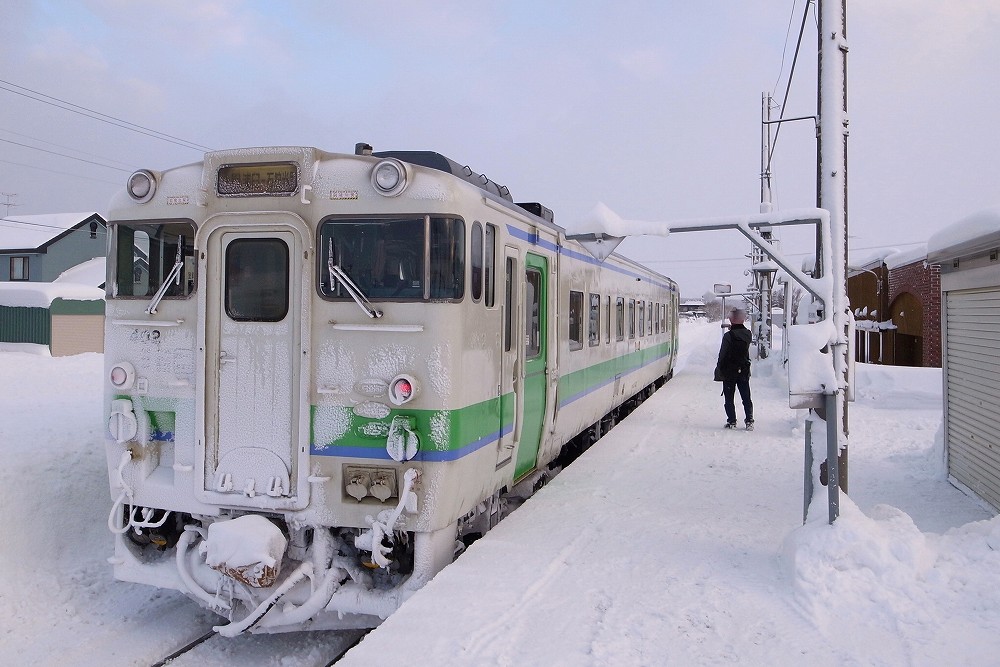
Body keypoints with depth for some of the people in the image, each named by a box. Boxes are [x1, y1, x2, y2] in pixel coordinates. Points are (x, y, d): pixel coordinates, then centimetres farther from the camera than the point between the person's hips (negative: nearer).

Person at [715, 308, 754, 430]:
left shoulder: (729, 336, -16)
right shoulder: (748, 334, -1)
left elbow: (722, 355, -14)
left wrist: (719, 370, -4)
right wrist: (733, 329, 17)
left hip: (729, 371, -4)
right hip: (744, 371, 4)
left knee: (729, 398, 6)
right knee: (746, 398, 11)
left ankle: (732, 421, 5)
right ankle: (749, 421, 5)